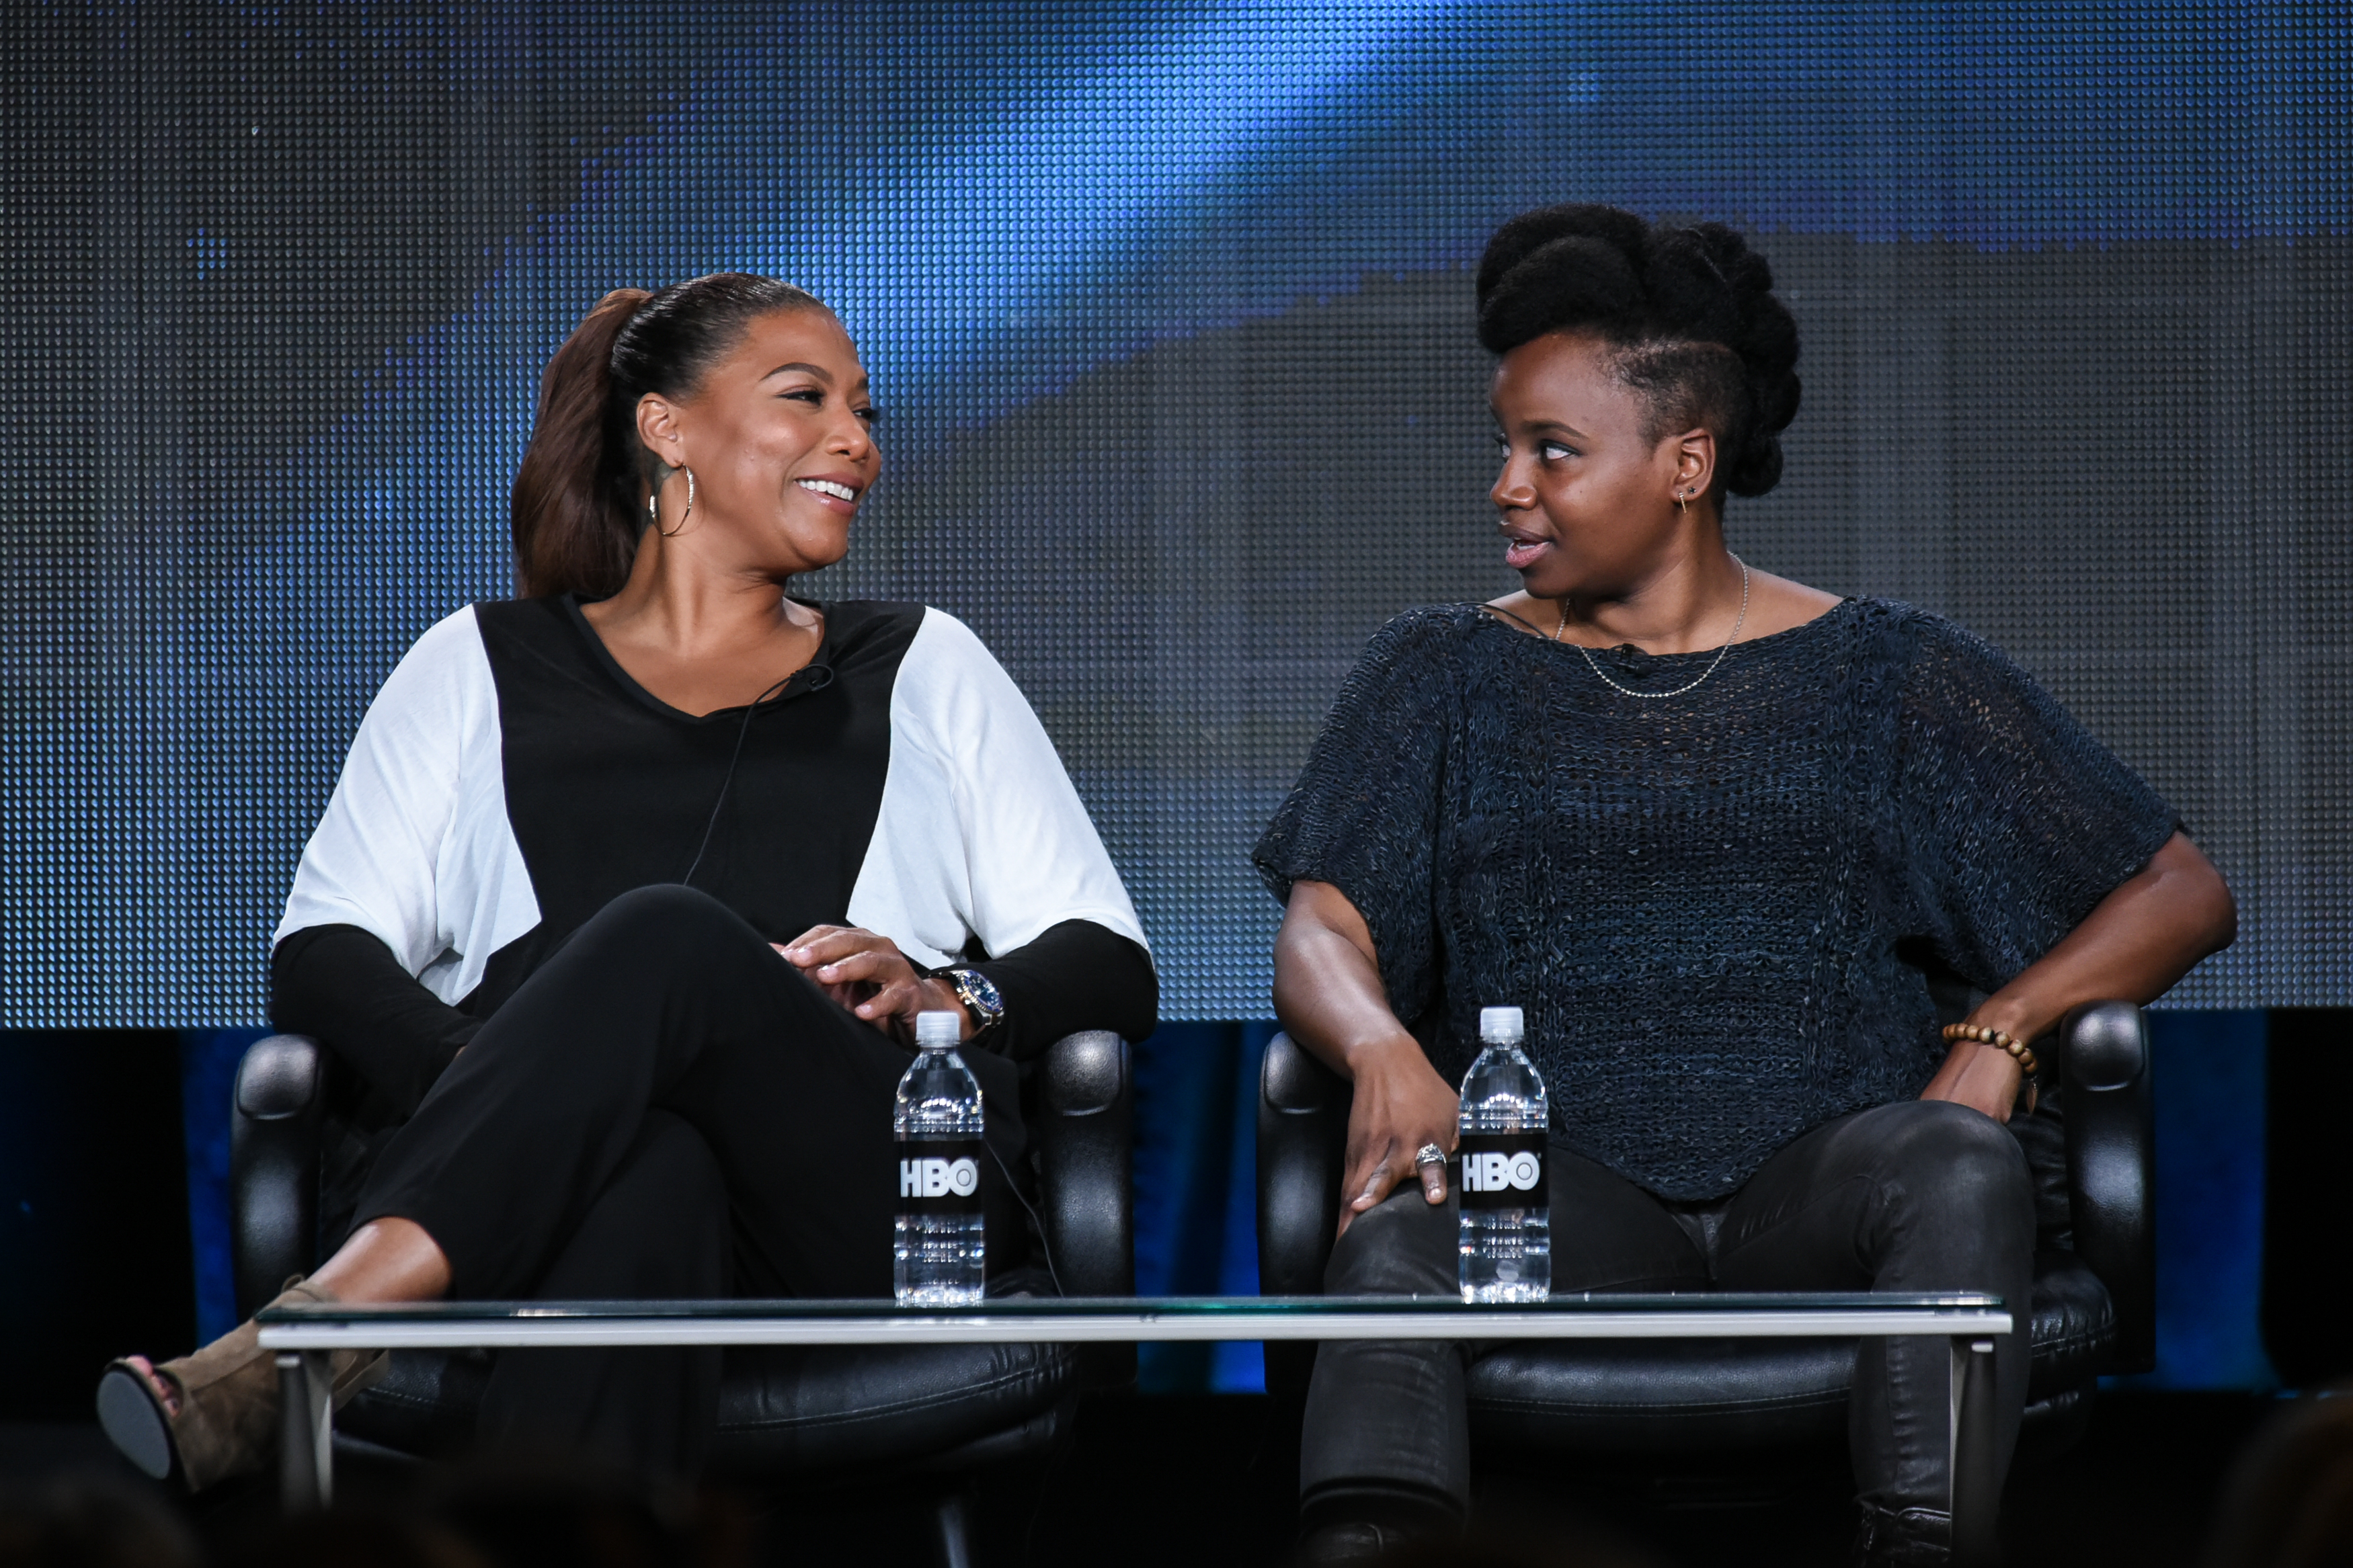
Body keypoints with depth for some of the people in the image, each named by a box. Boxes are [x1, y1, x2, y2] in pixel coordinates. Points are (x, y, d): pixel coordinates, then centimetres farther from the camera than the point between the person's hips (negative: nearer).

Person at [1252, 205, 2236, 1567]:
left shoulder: (1888, 675, 14)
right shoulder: (1447, 673, 19)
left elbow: (2184, 892, 13)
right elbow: (1323, 931, 5)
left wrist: (2002, 1035, -7)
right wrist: (1386, 1052, -20)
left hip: (1818, 1188, 0)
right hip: (1563, 1188, 0)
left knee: (1962, 1167, -35)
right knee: (1404, 1225, -35)